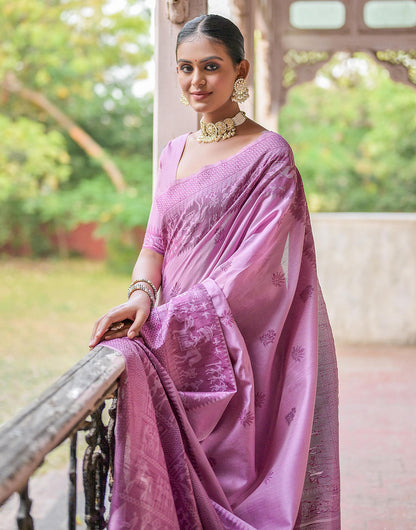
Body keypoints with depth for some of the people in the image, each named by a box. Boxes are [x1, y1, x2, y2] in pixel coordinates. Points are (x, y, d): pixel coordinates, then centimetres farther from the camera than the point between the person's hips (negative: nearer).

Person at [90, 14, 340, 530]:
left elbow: (255, 264, -14)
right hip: (179, 341, 5)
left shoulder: (269, 155, -6)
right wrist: (141, 294, -12)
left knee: (230, 477, -5)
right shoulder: (175, 152, 14)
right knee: (177, 478, 2)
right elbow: (155, 240, 10)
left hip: (237, 346, -5)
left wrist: (165, 319, -19)